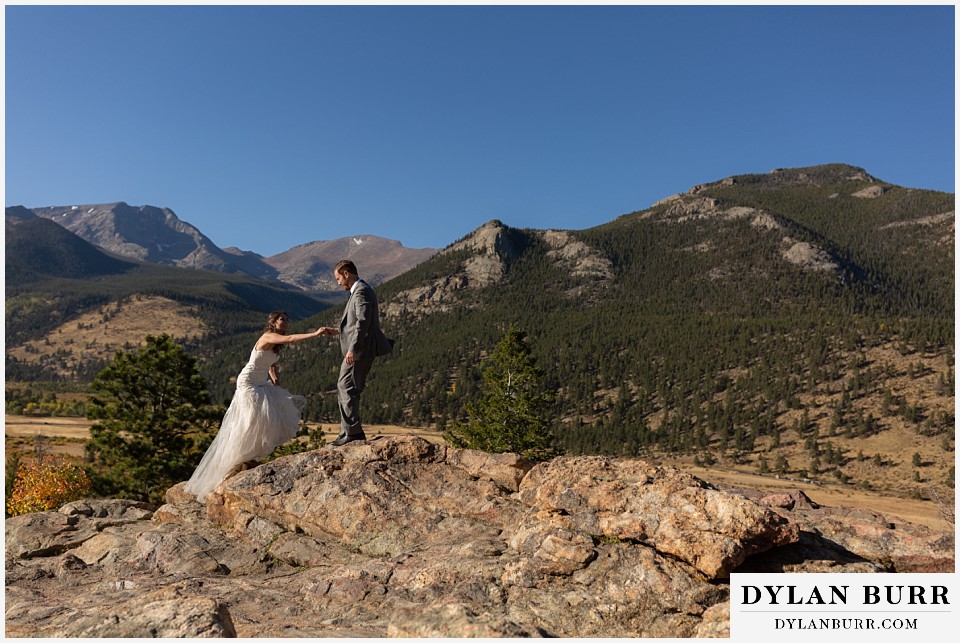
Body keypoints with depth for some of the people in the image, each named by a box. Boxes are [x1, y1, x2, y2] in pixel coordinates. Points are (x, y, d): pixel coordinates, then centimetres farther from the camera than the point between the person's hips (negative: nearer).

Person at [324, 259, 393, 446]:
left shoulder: (361, 292, -13)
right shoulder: (362, 290, 20)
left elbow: (363, 322, -22)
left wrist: (352, 349, -25)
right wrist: (339, 331, 18)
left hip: (360, 349, -11)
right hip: (362, 350, 11)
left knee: (346, 388, -8)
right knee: (348, 389, 12)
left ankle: (353, 431, -6)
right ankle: (348, 432, 17)